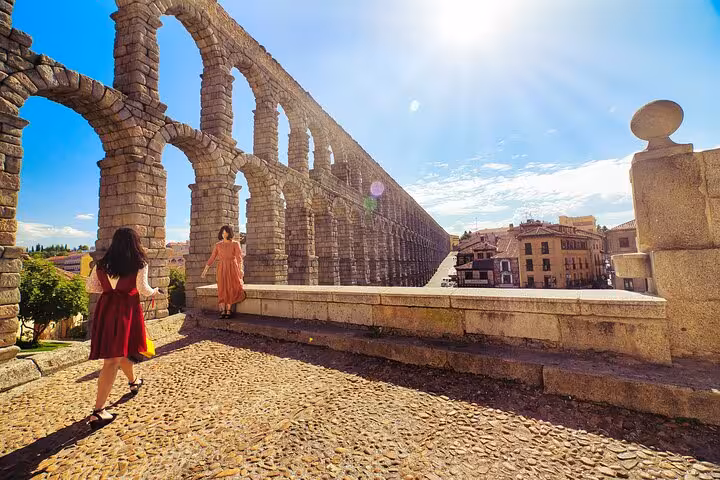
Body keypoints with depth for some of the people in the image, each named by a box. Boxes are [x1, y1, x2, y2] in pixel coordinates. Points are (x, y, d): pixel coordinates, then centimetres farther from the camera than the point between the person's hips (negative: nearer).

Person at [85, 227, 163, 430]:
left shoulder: (102, 264, 8)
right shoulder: (139, 264, -8)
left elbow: (90, 287, 10)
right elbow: (143, 289, -11)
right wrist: (155, 292, 9)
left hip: (106, 308, 6)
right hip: (127, 309, -6)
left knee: (120, 350, 22)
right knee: (113, 360, 0)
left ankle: (133, 381, 45)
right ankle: (98, 411, 0)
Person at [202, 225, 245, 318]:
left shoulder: (235, 244, -1)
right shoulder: (218, 245, 8)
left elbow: (239, 257, -13)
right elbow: (212, 258, 9)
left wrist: (240, 268, -28)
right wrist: (205, 269, 2)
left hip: (232, 269, -2)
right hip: (222, 269, 2)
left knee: (230, 289, -5)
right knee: (222, 289, -4)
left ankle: (228, 311, 1)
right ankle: (223, 311, -1)